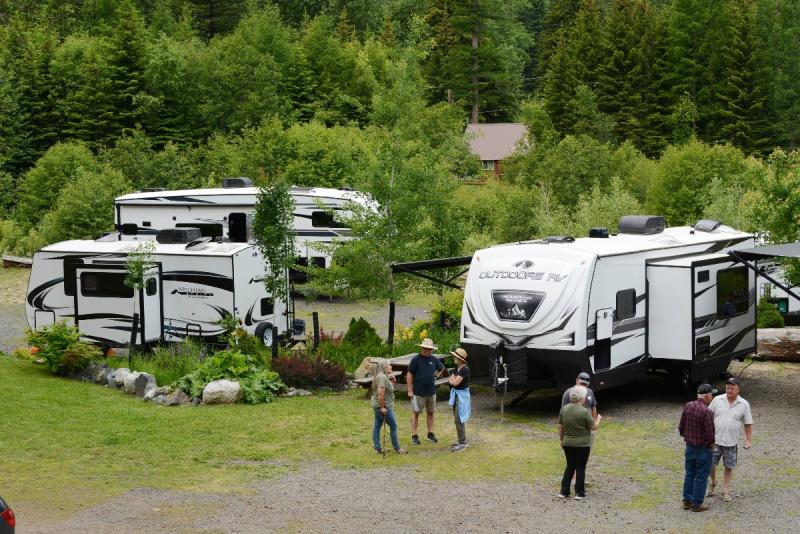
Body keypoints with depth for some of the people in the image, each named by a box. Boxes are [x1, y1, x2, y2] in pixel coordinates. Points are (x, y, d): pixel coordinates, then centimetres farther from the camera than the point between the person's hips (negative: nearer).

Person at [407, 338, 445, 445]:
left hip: (431, 392, 5)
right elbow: (409, 375, -9)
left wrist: (436, 375, 10)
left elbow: (441, 368, 26)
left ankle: (430, 434, 21)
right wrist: (410, 391, -12)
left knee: (430, 412, 11)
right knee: (415, 413, 1)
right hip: (418, 393, -5)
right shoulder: (416, 359, -10)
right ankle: (414, 436, 5)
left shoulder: (434, 360, 5)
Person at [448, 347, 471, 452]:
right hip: (456, 395, 10)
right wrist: (453, 379, -9)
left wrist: (453, 377, -2)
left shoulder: (465, 369, -20)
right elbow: (450, 381, 12)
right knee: (457, 419, 16)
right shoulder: (457, 368, 9)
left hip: (462, 396, -10)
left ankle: (462, 444, -4)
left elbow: (456, 382, -22)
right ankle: (462, 440, 26)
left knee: (459, 420, -9)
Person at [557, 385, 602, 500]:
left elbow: (560, 427, 6)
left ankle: (563, 492, 12)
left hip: (567, 443, 5)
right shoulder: (585, 412, -16)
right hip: (582, 444, -5)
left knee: (570, 467, 14)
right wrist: (598, 419, 9)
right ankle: (579, 493, 10)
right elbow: (593, 427, -8)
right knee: (580, 468, 5)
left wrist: (562, 439, 17)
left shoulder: (564, 409, 0)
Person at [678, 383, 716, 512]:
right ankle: (697, 504, 13)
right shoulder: (706, 412, -24)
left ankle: (687, 501, 25)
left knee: (689, 474, 18)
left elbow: (681, 427, 4)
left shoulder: (688, 406, -2)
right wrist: (711, 443, -1)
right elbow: (710, 434, -22)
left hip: (689, 447, 7)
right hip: (703, 449, -6)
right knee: (701, 477, 6)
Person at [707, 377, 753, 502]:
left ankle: (726, 491, 19)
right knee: (711, 464, 4)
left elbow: (748, 424, 2)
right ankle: (713, 482, 32)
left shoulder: (744, 405, -3)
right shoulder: (717, 400, -2)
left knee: (729, 467, 7)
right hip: (715, 440, 1)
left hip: (731, 442, 0)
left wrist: (748, 441, -2)